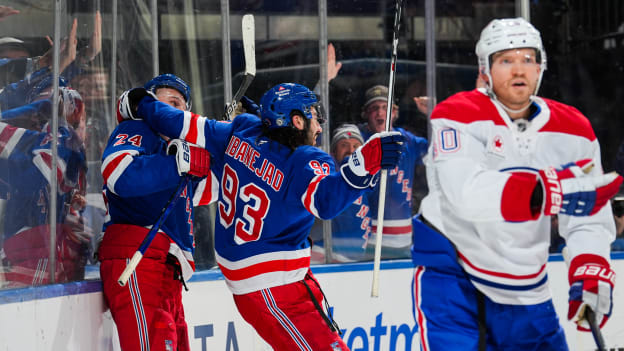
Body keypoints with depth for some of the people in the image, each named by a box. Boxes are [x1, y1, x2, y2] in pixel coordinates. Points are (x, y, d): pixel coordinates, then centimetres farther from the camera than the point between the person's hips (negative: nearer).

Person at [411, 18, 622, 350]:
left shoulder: (573, 130, 1)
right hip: (453, 271, -5)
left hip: (525, 290, 5)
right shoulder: (458, 116, -15)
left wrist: (590, 272, -18)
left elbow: (590, 219, 2)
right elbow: (468, 194, -33)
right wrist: (548, 192, -45)